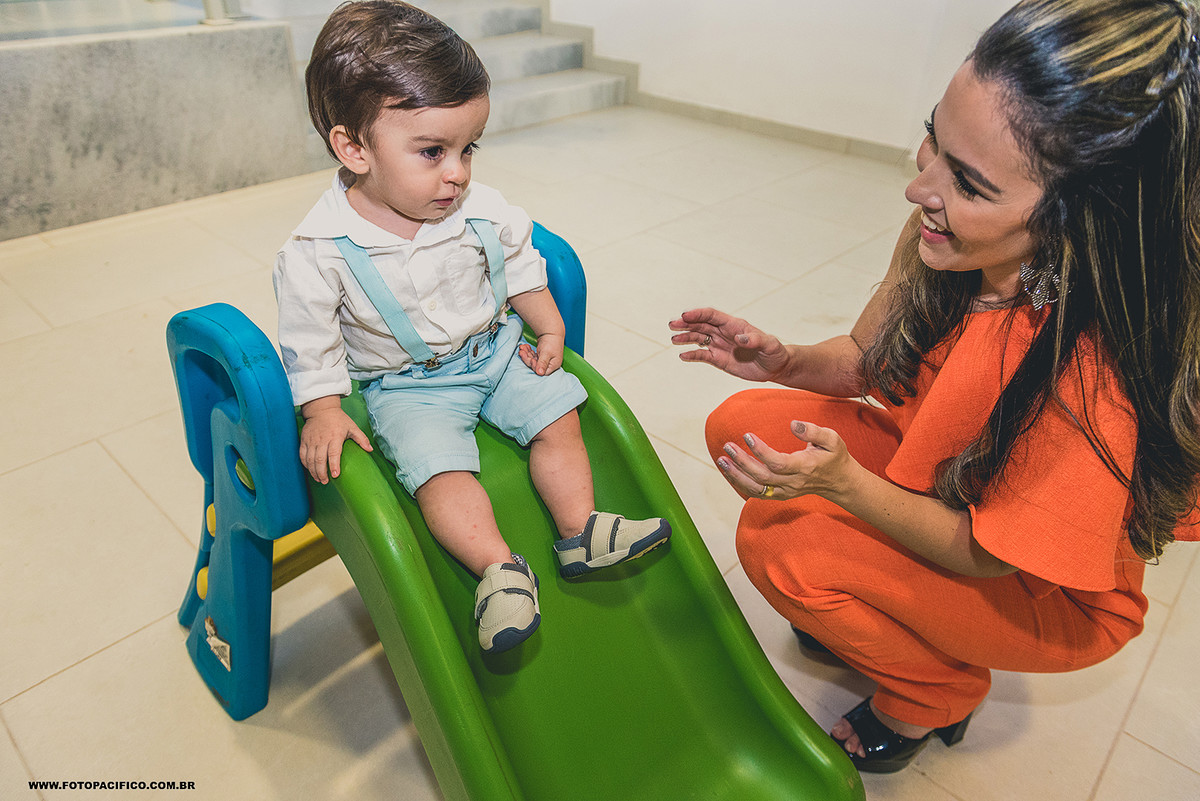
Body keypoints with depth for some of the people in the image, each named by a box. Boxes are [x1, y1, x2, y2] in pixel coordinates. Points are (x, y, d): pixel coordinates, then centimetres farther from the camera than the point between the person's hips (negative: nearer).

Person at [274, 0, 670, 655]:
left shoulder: (482, 212, -9)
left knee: (557, 412, -6)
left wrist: (549, 330, 3)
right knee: (436, 464, -23)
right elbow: (310, 342, -9)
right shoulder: (317, 253, -19)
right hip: (406, 384, -3)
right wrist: (323, 413, -12)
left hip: (495, 350, 4)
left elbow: (521, 268, 8)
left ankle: (580, 532, 4)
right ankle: (499, 568, -17)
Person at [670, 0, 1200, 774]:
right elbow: (866, 361, -3)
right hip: (928, 471, 6)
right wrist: (784, 361, -22)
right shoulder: (943, 238, -21)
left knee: (782, 541, -25)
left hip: (1043, 594, -6)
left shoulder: (1089, 382, -38)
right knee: (740, 426, -9)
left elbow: (983, 554, -24)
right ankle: (876, 601, 13)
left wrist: (844, 483, -38)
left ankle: (936, 693, 6)